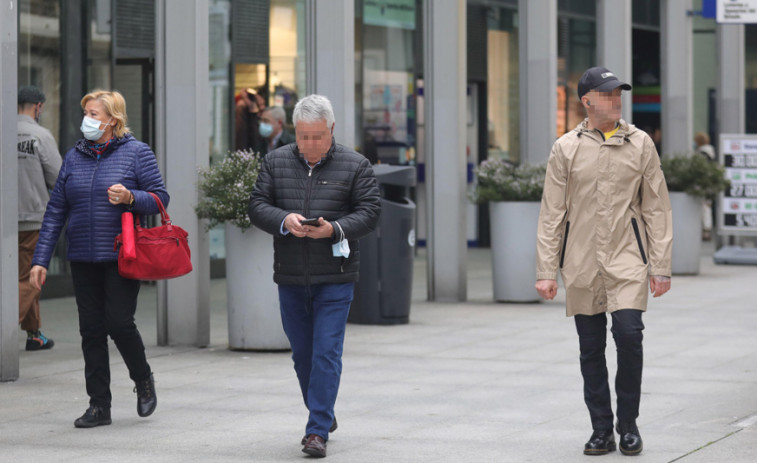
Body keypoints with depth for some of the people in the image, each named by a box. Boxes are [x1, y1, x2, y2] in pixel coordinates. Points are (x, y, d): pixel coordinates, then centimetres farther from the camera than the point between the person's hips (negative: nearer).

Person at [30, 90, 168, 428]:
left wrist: (130, 198, -22)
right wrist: (40, 259, 5)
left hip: (121, 257, -4)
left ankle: (143, 380, 19)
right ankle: (99, 405, 10)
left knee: (119, 322, -9)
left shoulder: (136, 153, -1)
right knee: (91, 329, 4)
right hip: (83, 259, 4)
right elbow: (56, 210, 10)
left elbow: (161, 197, -2)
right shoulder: (74, 157, 10)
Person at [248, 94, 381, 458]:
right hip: (290, 278, 4)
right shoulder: (276, 162, 6)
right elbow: (257, 206, 3)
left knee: (326, 353, -9)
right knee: (302, 353, 13)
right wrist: (284, 221, -18)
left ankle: (318, 431, -7)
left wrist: (334, 229, -21)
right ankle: (324, 417, 31)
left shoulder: (355, 166, -1)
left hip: (335, 278, -3)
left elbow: (369, 212, -4)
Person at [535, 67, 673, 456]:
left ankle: (629, 425, 4)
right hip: (581, 264, 1)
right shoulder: (566, 149, 3)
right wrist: (546, 271, -1)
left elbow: (656, 209, 6)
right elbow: (551, 214, 4)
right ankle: (601, 430, 15)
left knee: (629, 335, -13)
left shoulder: (640, 144, 4)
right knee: (590, 348, 5)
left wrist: (660, 266, 1)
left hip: (627, 261, -1)